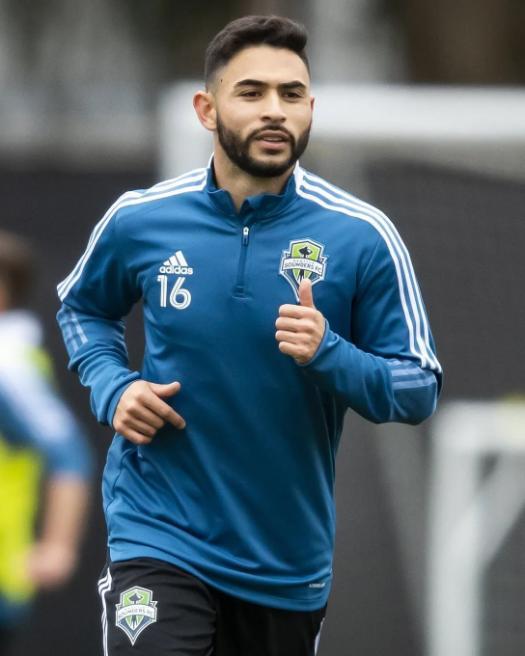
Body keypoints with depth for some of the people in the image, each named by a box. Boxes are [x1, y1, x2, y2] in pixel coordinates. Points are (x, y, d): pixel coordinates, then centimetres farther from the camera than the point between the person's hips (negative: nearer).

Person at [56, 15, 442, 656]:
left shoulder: (361, 236, -9)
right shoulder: (139, 220, -4)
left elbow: (420, 388, -5)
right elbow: (82, 305, 17)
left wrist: (329, 355, -24)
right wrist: (112, 387, -2)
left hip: (289, 555, 1)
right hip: (160, 530, -1)